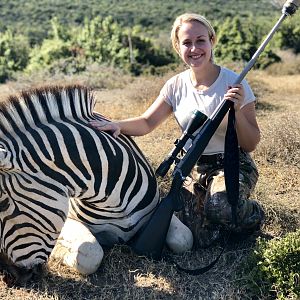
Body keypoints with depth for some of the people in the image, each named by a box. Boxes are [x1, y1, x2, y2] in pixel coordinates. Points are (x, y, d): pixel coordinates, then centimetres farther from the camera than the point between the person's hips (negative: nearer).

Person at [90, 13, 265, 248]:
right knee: (197, 239, -17)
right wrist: (118, 125, -22)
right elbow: (147, 122, -2)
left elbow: (251, 144, -10)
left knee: (220, 206, -35)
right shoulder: (176, 86, -1)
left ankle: (253, 214, 1)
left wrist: (238, 112, -28)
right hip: (193, 168, 3)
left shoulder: (234, 83, -13)